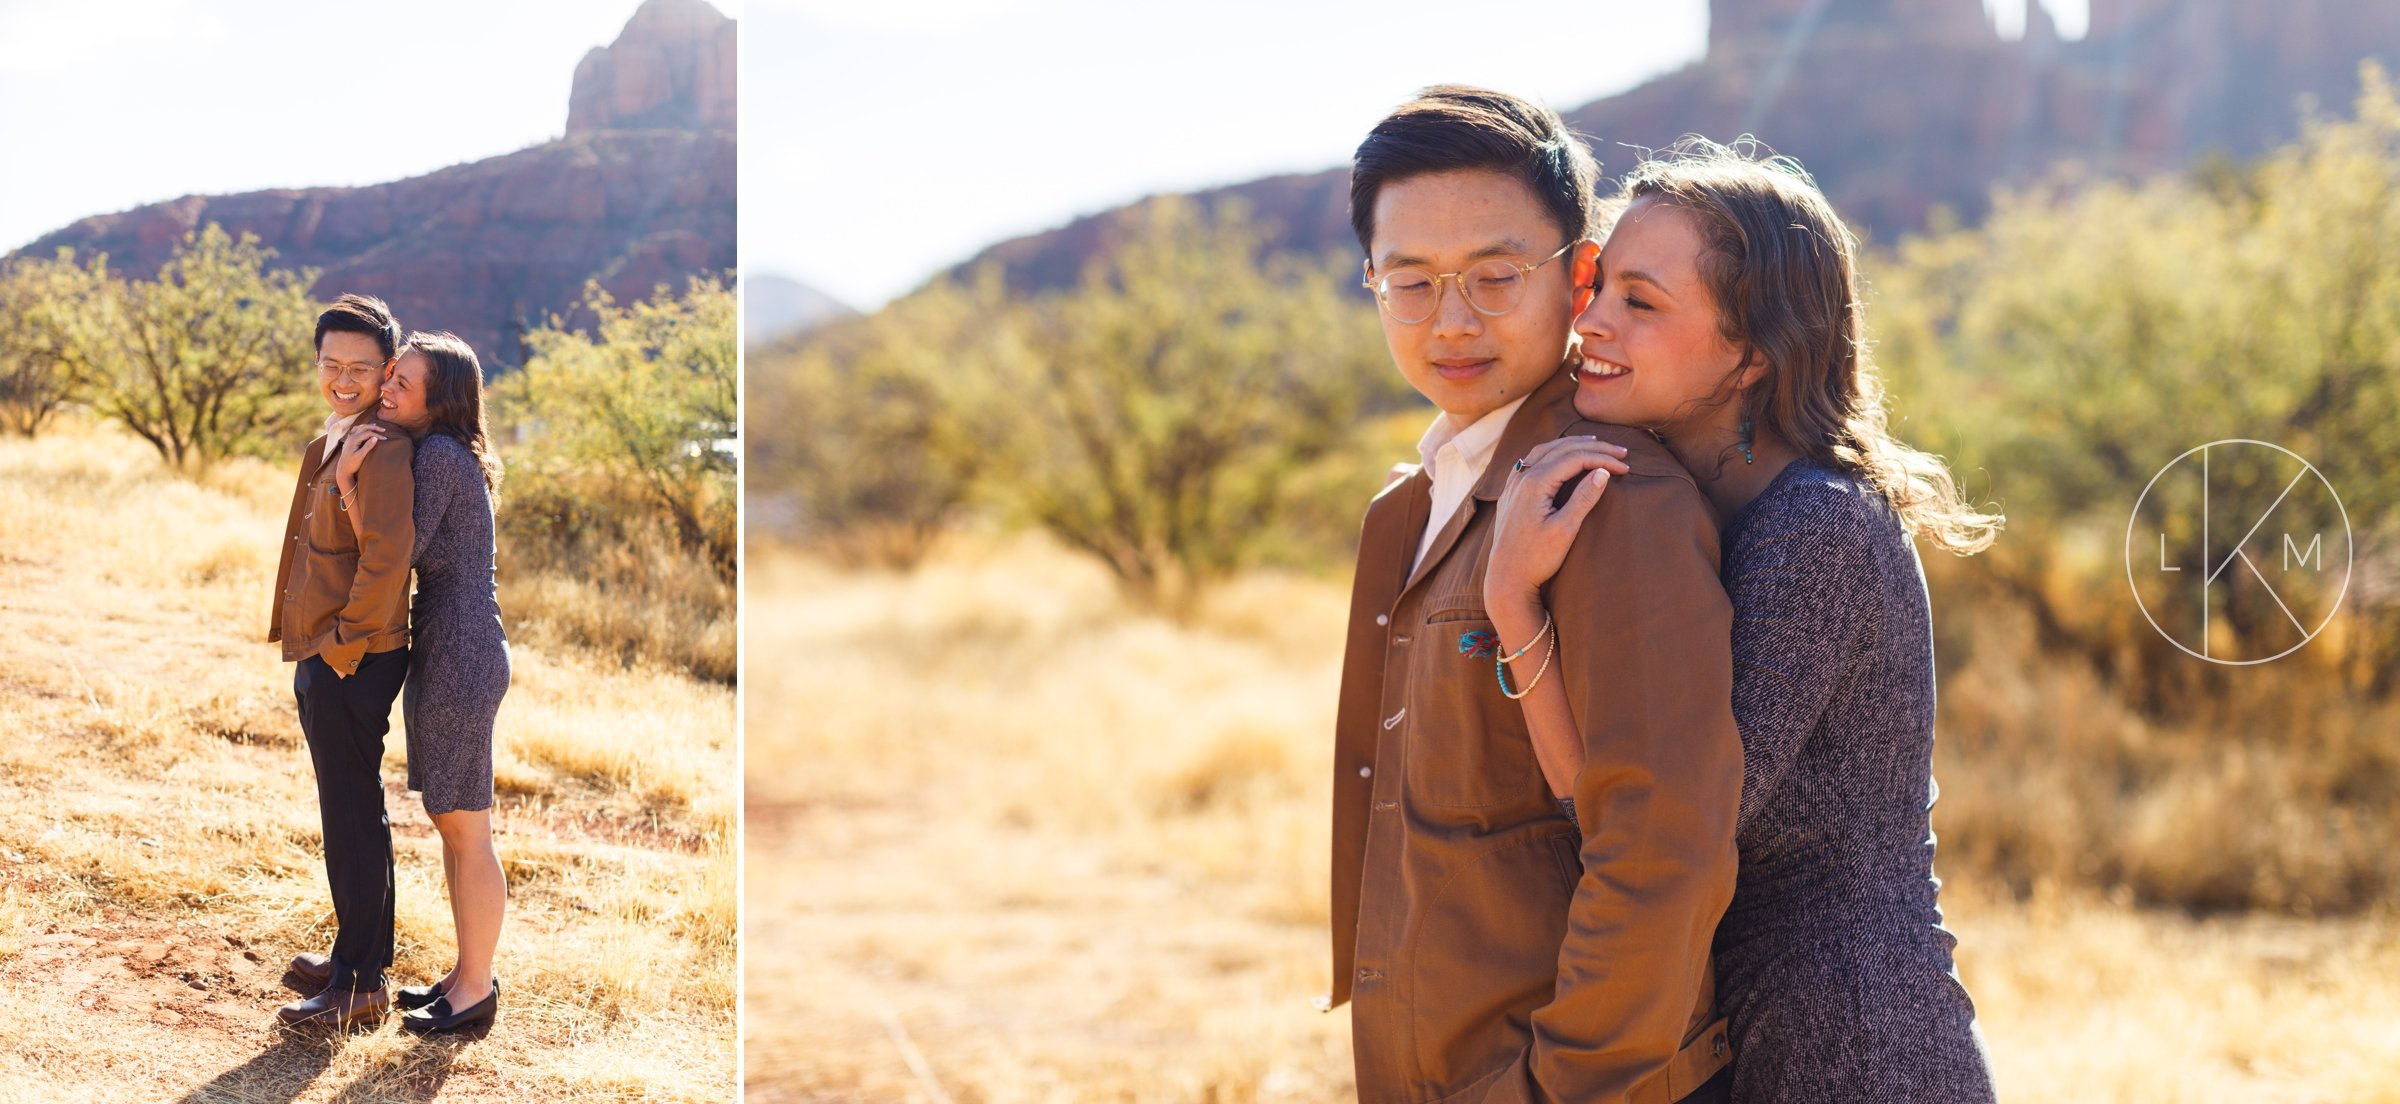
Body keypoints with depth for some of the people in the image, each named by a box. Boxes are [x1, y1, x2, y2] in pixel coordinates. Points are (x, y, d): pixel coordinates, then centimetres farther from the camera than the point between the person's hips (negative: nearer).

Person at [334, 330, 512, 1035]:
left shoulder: (439, 456, -15)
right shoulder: (445, 457, 15)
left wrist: (346, 481, -15)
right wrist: (351, 477, -2)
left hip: (460, 658, -10)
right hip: (444, 653, 10)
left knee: (466, 830, -1)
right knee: (450, 822, 16)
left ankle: (476, 990, 8)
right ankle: (468, 972, 25)